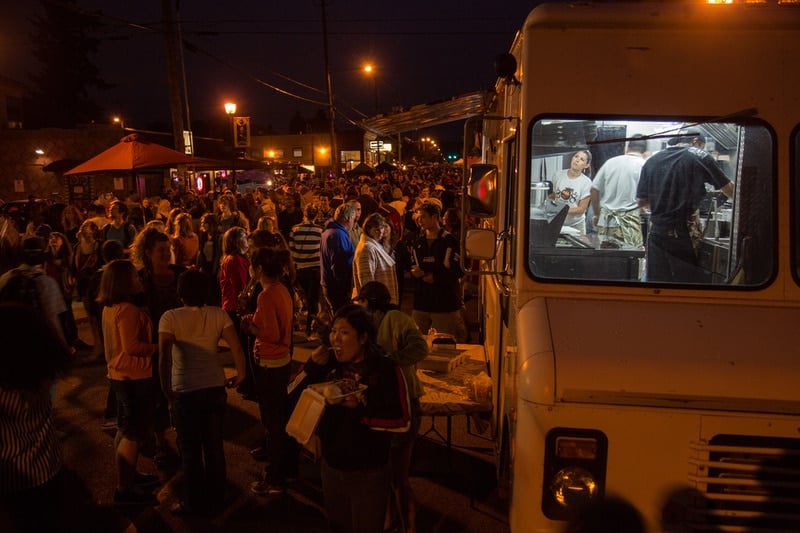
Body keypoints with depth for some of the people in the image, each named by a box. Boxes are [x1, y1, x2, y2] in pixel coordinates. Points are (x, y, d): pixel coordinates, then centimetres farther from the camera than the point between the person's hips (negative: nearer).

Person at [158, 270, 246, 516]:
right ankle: (215, 500, 32)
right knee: (214, 446, 18)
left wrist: (166, 388, -13)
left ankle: (193, 503, 29)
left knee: (190, 450, 15)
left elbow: (164, 355, -21)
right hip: (215, 389, 3)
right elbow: (237, 348, -10)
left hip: (186, 392, -3)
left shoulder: (170, 317, -11)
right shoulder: (219, 314, -4)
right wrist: (240, 375, 5)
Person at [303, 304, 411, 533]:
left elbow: (402, 422, -20)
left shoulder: (386, 369, -19)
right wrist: (313, 365, -16)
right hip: (330, 467, 5)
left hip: (367, 473, -5)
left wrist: (361, 410, -29)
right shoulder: (330, 363, -3)